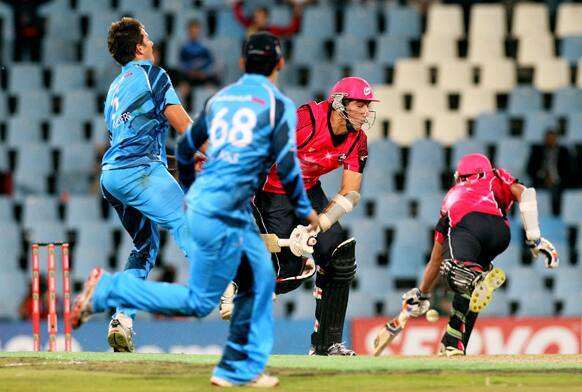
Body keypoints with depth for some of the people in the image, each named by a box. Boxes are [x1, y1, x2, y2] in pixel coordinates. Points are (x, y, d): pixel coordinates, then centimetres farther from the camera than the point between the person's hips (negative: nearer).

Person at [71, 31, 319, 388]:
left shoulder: (220, 99, 14)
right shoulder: (279, 105, -6)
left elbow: (186, 148, 21)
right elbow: (286, 164, -14)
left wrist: (189, 191, 38)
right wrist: (305, 210, -1)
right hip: (221, 214, -8)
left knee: (260, 280, 15)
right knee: (200, 302, -3)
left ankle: (240, 370, 17)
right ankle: (108, 290, -4)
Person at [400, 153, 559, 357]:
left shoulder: (451, 196, 43)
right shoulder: (496, 179, 39)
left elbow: (436, 259, 47)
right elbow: (524, 194, 14)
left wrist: (422, 294, 60)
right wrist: (534, 238, 9)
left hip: (465, 224, -1)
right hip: (500, 228, 1)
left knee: (454, 270, -25)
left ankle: (480, 280, -59)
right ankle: (454, 343, 15)